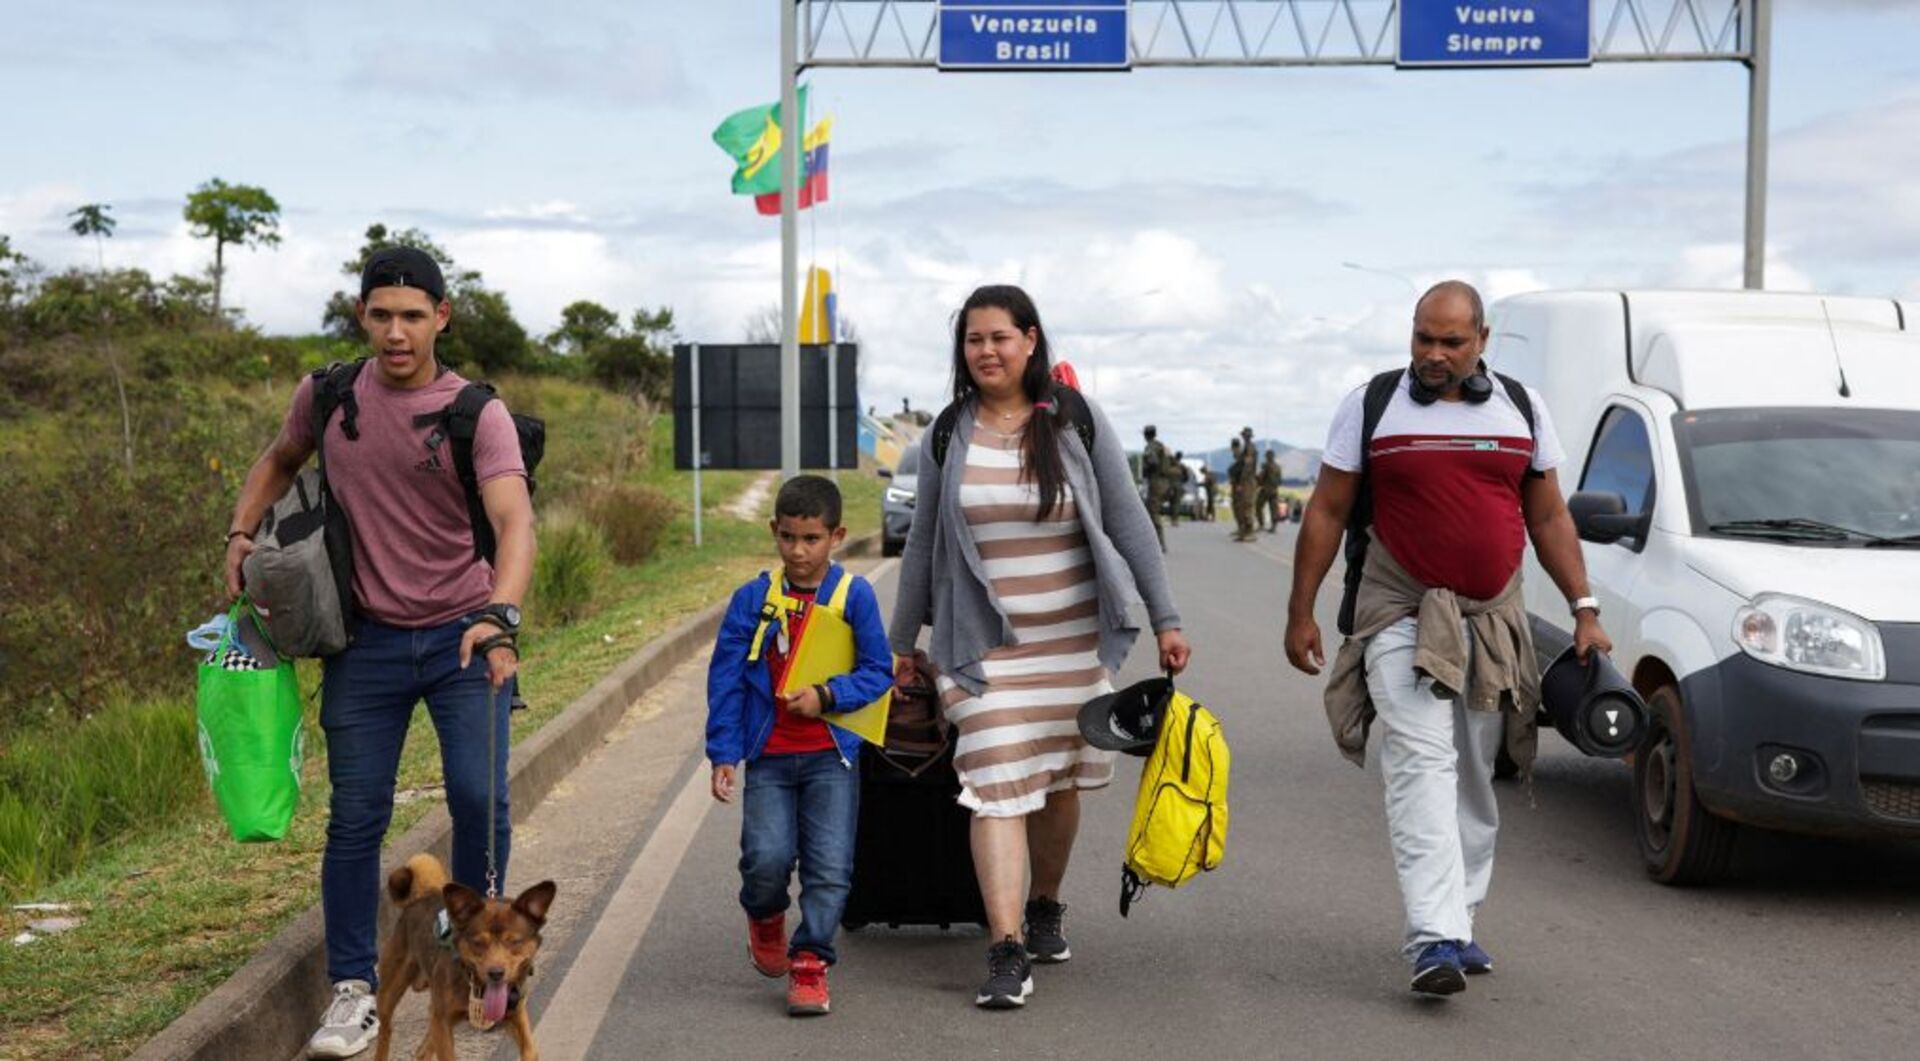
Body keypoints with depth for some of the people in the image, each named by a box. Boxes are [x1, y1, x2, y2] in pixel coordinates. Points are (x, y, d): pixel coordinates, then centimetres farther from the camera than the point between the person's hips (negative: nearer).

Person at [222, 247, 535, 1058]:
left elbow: (513, 518, -27)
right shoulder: (325, 396, -1)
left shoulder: (476, 413, -13)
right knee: (355, 816, 2)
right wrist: (241, 533, 7)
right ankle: (353, 989, 11)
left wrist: (499, 613, -44)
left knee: (479, 796, -8)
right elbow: (280, 458, 22)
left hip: (462, 633, -2)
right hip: (366, 640, 2)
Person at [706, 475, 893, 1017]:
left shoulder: (854, 595, 0)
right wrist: (723, 755, -1)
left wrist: (828, 696, -14)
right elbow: (725, 678, 4)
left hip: (831, 754, 0)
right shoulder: (753, 599, 2)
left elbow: (878, 670, 2)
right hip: (768, 755, 0)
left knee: (830, 865, -6)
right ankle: (765, 917, 20)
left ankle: (810, 961, 8)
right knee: (767, 857, -12)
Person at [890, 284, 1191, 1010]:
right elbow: (922, 543, 9)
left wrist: (1166, 619, -2)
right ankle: (1006, 951, -13)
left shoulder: (1076, 421, -2)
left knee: (1059, 780, 11)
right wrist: (901, 641, 12)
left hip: (1075, 640, 1)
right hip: (984, 644, 0)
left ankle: (1045, 909, 33)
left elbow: (1128, 523, 0)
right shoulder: (950, 435, 2)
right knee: (997, 787, -11)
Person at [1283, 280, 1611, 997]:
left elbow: (1548, 518, 13)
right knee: (1422, 765, -16)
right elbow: (1326, 513, 3)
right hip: (1403, 615, -3)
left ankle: (1460, 925, 20)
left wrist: (1584, 609, 6)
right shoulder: (1370, 406, 1)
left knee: (1473, 779, 9)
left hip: (1494, 619, 3)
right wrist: (1301, 613, -1)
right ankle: (1435, 937, -22)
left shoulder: (1521, 408, 9)